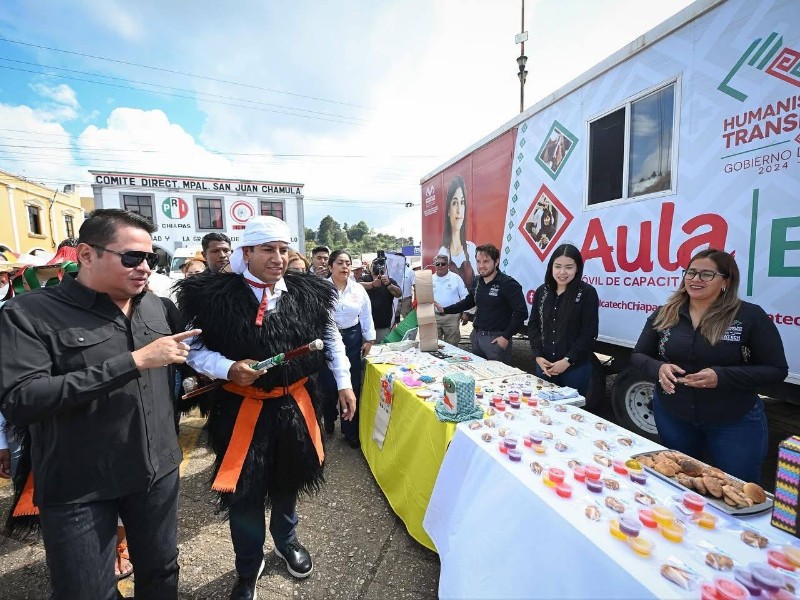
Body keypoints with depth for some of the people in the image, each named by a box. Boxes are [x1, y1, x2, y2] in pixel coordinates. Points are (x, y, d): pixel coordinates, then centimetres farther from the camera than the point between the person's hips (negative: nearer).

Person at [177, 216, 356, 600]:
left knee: (287, 481, 24)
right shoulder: (215, 296, -14)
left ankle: (286, 541, 55)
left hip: (294, 405, 3)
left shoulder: (308, 293, -6)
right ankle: (248, 568, 44)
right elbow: (193, 349, -5)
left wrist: (344, 383, 5)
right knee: (244, 491, 13)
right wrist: (229, 368, -23)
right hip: (240, 408, -2)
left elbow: (331, 338, 7)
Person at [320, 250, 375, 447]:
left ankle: (350, 430, 23)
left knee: (353, 385, 6)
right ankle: (329, 421, 37)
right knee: (328, 384, 6)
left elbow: (366, 316, 9)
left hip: (352, 339, 3)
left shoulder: (359, 289, 3)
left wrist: (369, 339, 8)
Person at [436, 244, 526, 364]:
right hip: (477, 335, 7)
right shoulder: (478, 282, 7)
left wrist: (506, 336, -17)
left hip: (496, 338, -7)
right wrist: (444, 310, 12)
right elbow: (468, 302, 20)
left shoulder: (508, 284, -14)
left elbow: (521, 312, -16)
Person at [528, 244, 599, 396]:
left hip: (575, 367, -3)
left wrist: (568, 360, -13)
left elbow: (589, 333, -9)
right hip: (544, 365, 4)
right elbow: (533, 325, 5)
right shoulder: (542, 291, 5)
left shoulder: (587, 293, -7)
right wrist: (538, 356, -6)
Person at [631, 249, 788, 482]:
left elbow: (776, 370, -8)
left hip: (734, 422, -2)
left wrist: (722, 376, -25)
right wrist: (658, 368, -20)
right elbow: (638, 355, 3)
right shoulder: (664, 314, -3)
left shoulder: (750, 316, -11)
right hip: (672, 416, 3)